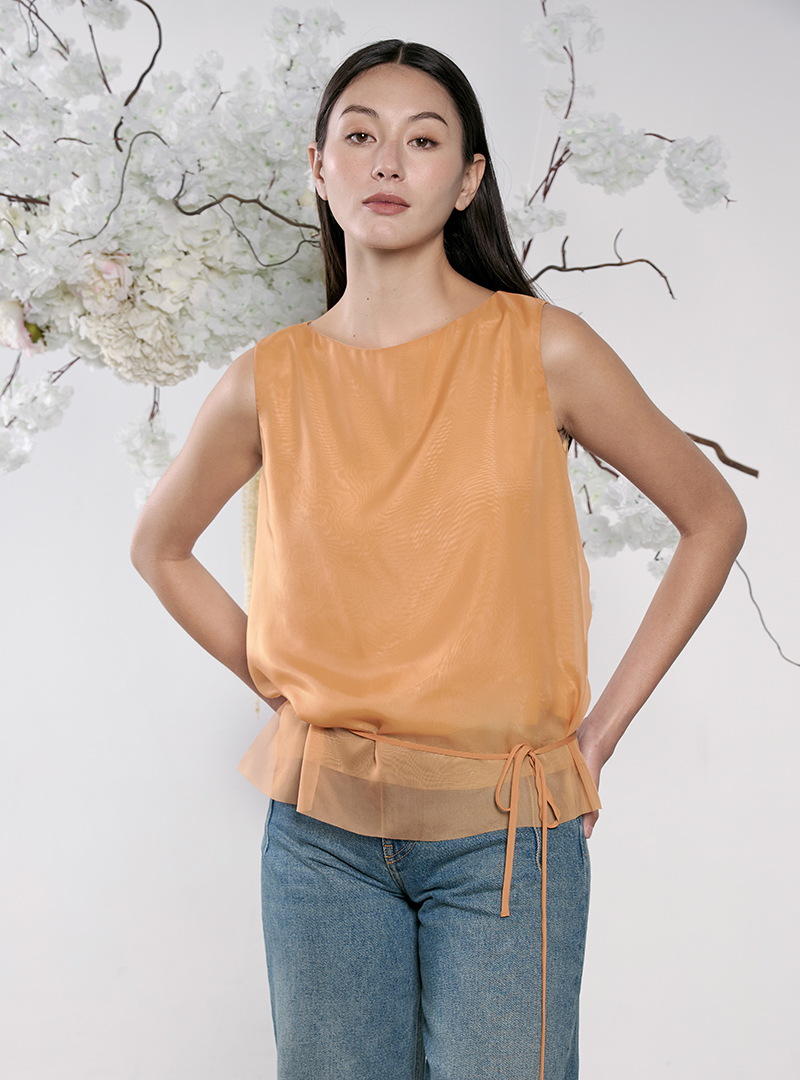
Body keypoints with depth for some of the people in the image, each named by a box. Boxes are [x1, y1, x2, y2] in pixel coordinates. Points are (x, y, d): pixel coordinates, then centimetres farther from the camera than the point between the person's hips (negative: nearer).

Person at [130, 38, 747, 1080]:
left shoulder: (545, 350, -7)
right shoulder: (270, 384, -2)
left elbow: (713, 519, 2)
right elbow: (160, 546, 15)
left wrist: (602, 726, -1)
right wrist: (277, 683, 5)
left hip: (505, 834, -1)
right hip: (320, 828, 2)